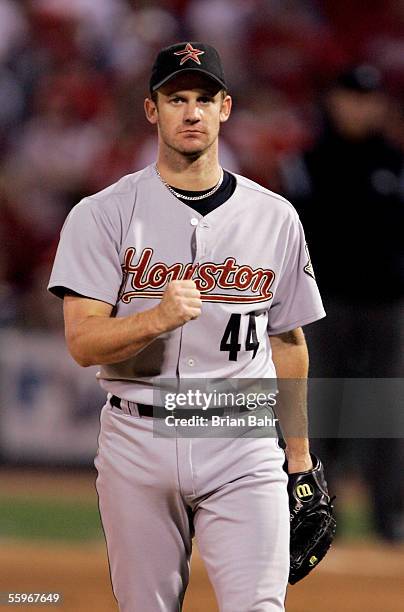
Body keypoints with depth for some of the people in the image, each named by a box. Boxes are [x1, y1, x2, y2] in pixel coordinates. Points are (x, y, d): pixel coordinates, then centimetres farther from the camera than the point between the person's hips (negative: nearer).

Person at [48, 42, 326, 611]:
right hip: (139, 443, -1)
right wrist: (158, 317, -29)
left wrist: (300, 455, 16)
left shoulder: (275, 217, 8)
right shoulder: (102, 215, -1)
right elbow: (83, 341, -10)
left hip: (243, 448, 1)